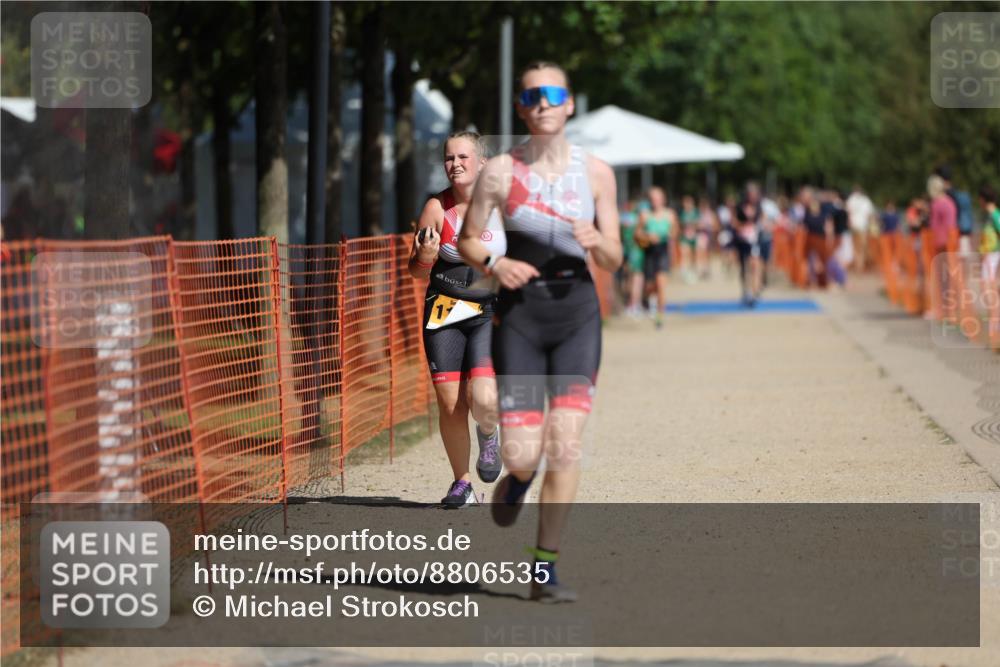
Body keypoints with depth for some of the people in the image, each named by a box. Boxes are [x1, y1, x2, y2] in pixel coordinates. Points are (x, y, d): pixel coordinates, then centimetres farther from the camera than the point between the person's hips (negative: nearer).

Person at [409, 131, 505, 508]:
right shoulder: (437, 207, -3)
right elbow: (415, 270, 2)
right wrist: (426, 257, -19)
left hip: (491, 312, -1)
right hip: (444, 311, 1)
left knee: (483, 400, -19)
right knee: (450, 404, -2)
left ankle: (489, 434, 18)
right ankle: (461, 482, 19)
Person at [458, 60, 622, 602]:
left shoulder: (595, 173, 4)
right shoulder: (501, 171, 0)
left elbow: (613, 261, 8)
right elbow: (467, 240, 8)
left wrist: (596, 242, -15)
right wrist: (493, 262, -13)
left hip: (577, 313, 1)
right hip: (519, 312, -1)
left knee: (565, 444, -10)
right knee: (522, 454, -6)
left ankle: (545, 569, 0)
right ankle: (516, 479, 34)